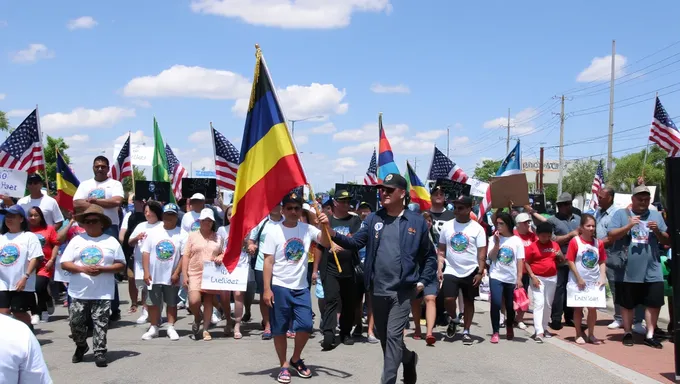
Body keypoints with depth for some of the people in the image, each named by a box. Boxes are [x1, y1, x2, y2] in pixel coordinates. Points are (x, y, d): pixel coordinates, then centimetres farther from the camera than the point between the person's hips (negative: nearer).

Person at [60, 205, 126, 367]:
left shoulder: (111, 241, 2)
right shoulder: (76, 240, 5)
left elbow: (121, 265, 1)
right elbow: (64, 263, 1)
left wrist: (102, 269, -14)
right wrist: (83, 269, -15)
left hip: (103, 293, -2)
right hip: (79, 292, 2)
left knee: (100, 323, -2)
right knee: (76, 322, 6)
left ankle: (100, 352, 6)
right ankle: (81, 346, 30)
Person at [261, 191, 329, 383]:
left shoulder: (307, 229, 2)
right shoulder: (274, 231, -6)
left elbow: (326, 243, -5)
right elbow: (268, 262, -7)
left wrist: (326, 226, -23)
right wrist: (267, 289, -12)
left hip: (301, 288, 3)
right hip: (279, 287, -3)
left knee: (305, 326, 1)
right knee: (280, 329, 4)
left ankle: (296, 359, 24)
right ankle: (284, 366, 18)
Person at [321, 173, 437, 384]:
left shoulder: (416, 221, -2)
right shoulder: (373, 219, 5)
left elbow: (429, 256, 7)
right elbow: (355, 243, -1)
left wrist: (423, 281, 1)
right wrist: (332, 233, -16)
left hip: (402, 291, -4)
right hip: (377, 290, 4)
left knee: (393, 336, -9)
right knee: (383, 336, 16)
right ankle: (408, 358, 43)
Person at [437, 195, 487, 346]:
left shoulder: (477, 228, -5)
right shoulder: (447, 226, 2)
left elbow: (482, 253, -5)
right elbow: (441, 250, 7)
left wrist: (480, 272, -12)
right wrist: (439, 268, -2)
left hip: (471, 272, -1)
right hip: (451, 270, 1)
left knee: (468, 301, 8)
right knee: (448, 299, -12)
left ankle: (466, 332, 21)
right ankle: (453, 319, 19)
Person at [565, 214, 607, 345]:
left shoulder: (598, 243, 2)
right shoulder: (575, 242, -9)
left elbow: (602, 262, 6)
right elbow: (570, 261, -10)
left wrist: (603, 277, -7)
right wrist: (579, 278, -13)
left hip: (594, 282, 3)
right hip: (578, 282, -3)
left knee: (593, 308, 4)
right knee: (578, 308, 8)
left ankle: (591, 334, 18)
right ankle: (578, 334, 20)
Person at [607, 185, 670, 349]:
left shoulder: (656, 216, 12)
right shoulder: (621, 214, 3)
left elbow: (667, 241, 12)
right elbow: (611, 236, -5)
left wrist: (658, 231, -8)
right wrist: (628, 226, -17)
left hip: (652, 270, 2)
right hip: (627, 270, -2)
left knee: (654, 302, 2)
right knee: (627, 304, 8)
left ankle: (650, 335, 14)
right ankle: (627, 333, 22)